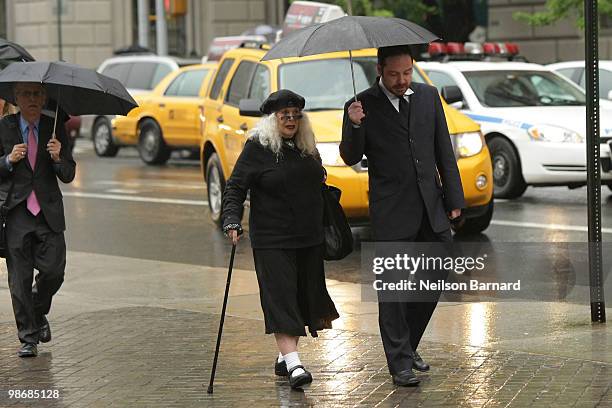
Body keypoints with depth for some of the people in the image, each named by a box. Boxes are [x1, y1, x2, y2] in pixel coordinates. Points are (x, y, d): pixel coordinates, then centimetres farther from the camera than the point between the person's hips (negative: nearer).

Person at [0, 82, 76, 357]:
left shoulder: (55, 129, 4)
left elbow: (68, 176, 2)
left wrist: (58, 157, -17)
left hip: (48, 211, 1)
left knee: (54, 270, -5)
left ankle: (39, 313, 26)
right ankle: (28, 337, 9)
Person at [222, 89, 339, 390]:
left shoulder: (307, 146, 11)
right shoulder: (257, 148, -6)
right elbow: (235, 188, -6)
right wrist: (232, 221, -19)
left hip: (309, 240, 6)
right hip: (272, 240, -6)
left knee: (304, 296, 9)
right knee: (281, 297, -11)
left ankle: (284, 358, 21)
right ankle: (292, 363, -18)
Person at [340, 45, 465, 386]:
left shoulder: (428, 96, 7)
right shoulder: (363, 105, -5)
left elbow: (444, 150, 12)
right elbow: (351, 158, -5)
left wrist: (454, 198, 8)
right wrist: (354, 126, -24)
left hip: (430, 209, 5)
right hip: (392, 215, -4)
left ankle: (407, 346, 29)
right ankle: (401, 363, 5)